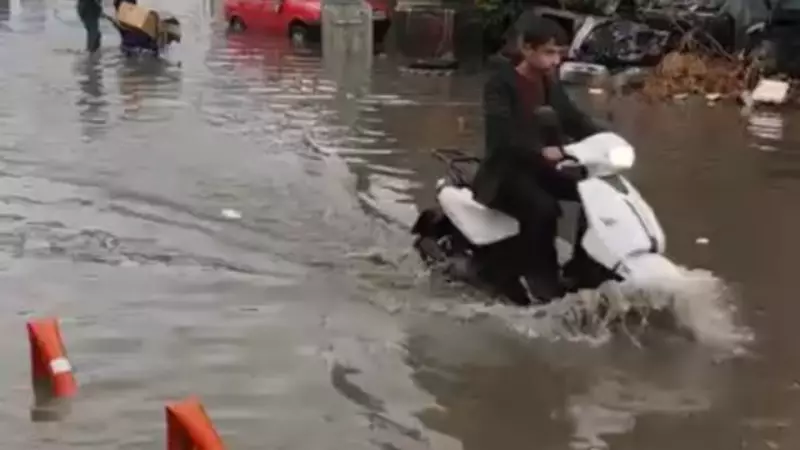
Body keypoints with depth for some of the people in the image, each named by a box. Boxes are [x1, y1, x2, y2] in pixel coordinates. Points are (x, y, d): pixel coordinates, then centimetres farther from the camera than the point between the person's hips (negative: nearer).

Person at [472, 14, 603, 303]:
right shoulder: (500, 83, -15)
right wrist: (540, 151, -42)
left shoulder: (549, 82, 10)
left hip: (541, 167, 8)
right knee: (542, 208, -34)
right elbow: (501, 133, -28)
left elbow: (571, 118, 9)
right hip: (507, 170, -8)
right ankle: (541, 278, -21)